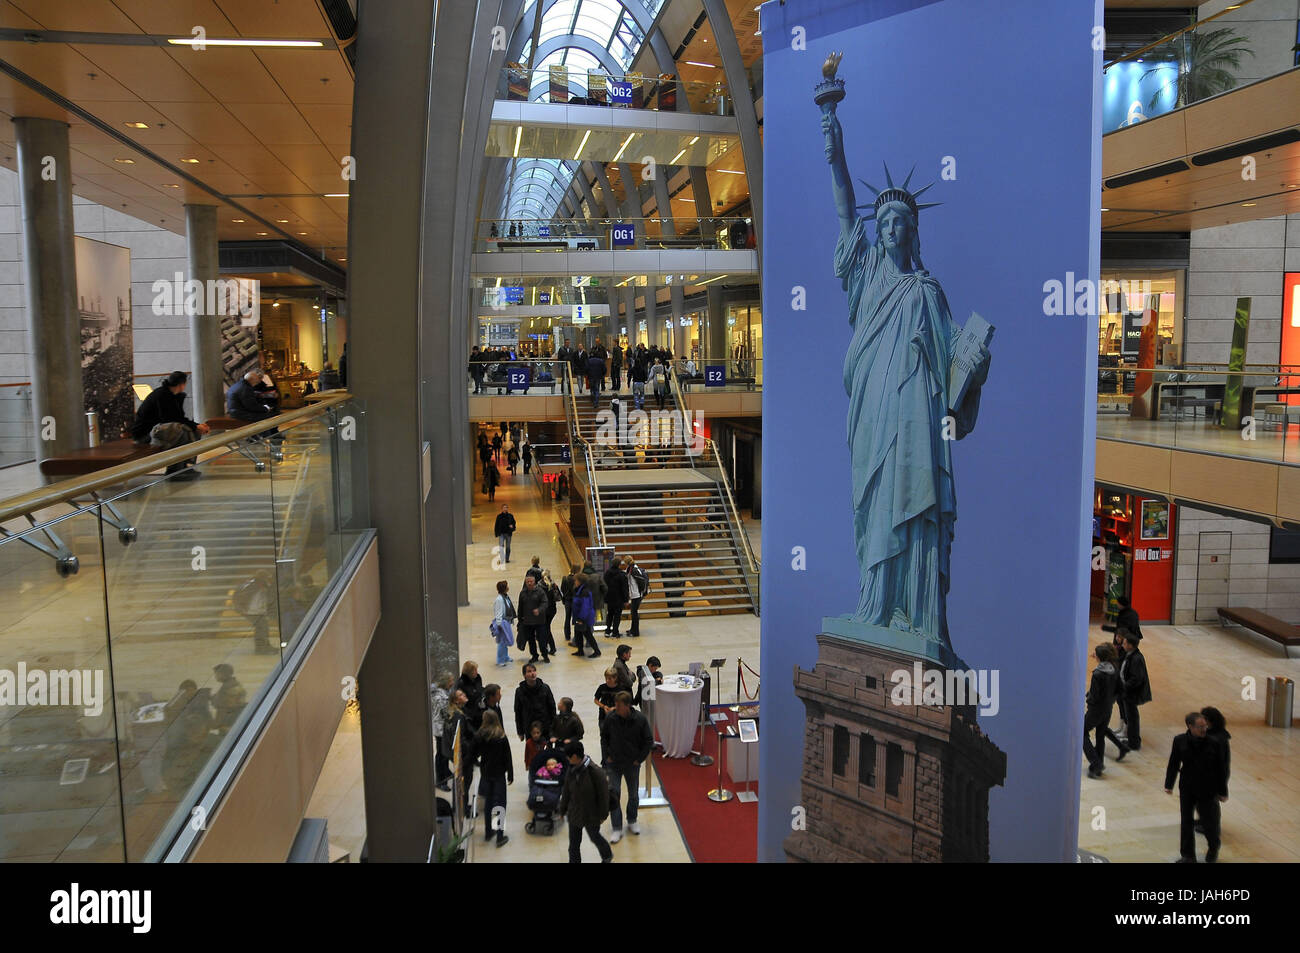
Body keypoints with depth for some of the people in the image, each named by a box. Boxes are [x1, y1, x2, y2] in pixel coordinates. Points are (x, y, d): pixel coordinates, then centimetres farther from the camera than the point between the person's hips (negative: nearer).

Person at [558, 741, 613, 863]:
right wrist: (563, 809, 11)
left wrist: (603, 815, -9)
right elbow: (566, 792, 5)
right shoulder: (571, 770, -8)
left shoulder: (595, 772, -25)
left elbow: (603, 795, -16)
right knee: (573, 843, 9)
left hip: (591, 815, -4)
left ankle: (607, 855, 47)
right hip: (574, 814, 4)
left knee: (594, 837, 19)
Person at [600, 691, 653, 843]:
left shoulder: (640, 719, -16)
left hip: (632, 764, 0)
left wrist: (639, 759, -6)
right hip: (614, 763, 0)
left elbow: (649, 741, -4)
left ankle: (632, 821, 37)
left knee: (633, 794, 15)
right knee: (613, 794, -5)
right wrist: (607, 755, -1)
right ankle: (617, 829, 5)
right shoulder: (610, 718, -13)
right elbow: (603, 736, 4)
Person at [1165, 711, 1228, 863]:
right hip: (1187, 790, 2)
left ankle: (1213, 849, 41)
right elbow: (1173, 764, 2)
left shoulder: (1213, 743, -14)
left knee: (1209, 822, 9)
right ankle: (1188, 856, 24)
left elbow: (1221, 768, -5)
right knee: (1186, 823, 9)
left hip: (1207, 790, -2)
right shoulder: (1180, 741, -8)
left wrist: (1222, 791, -1)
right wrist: (1169, 785, 5)